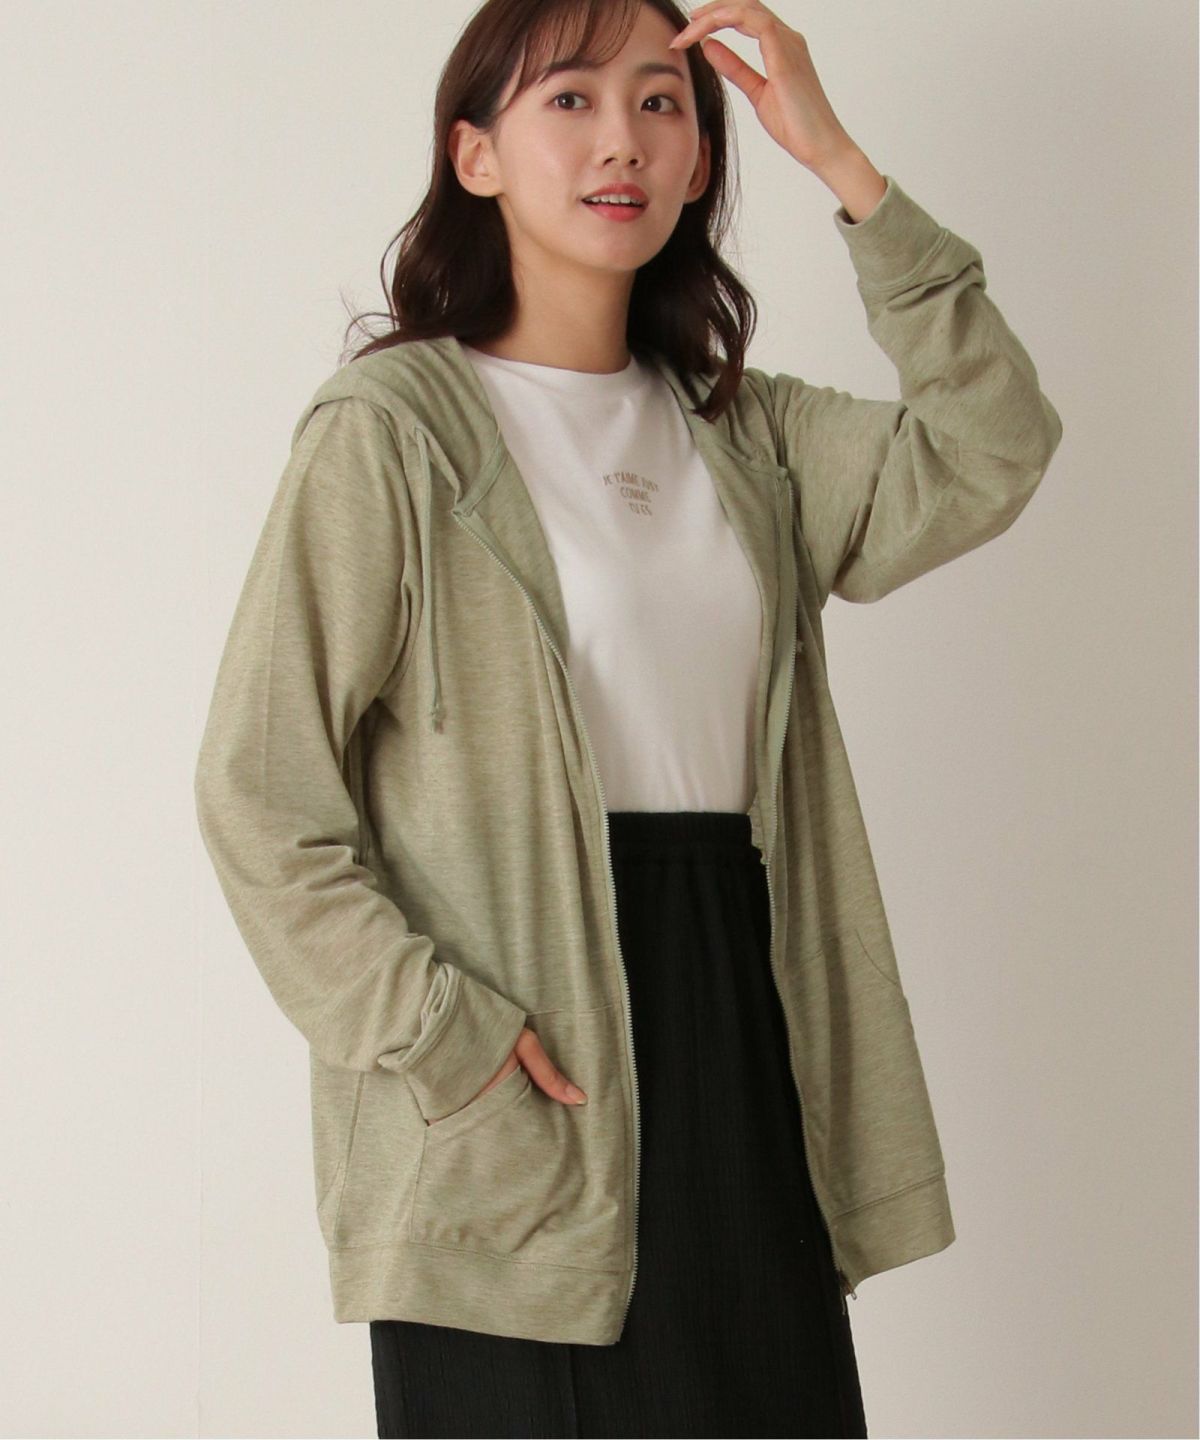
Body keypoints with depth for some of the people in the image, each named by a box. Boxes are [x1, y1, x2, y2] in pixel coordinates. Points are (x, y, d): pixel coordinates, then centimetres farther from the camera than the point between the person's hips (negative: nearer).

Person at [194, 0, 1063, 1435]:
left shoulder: (741, 431, 13)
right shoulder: (391, 427, -5)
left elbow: (989, 455, -1)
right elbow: (257, 789, -9)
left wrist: (843, 166, -3)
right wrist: (437, 1037, -16)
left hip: (735, 1018, 5)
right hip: (516, 1097, -5)